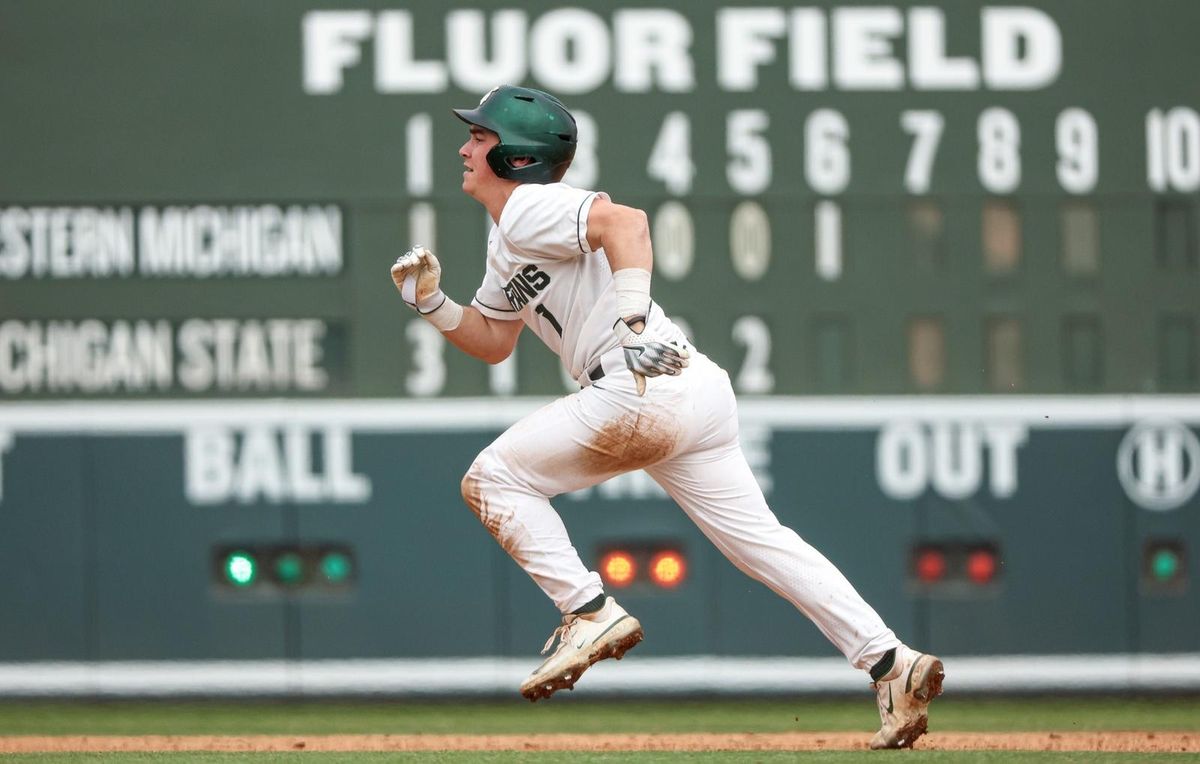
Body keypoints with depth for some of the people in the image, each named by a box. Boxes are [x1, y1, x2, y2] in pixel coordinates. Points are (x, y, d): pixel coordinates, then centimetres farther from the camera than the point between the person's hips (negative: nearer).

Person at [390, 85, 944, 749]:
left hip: (645, 389, -10)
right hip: (698, 396, 10)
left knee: (495, 477, 1)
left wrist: (632, 319, -29)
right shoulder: (506, 244, 27)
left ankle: (590, 614, -3)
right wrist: (431, 303, 20)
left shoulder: (528, 208, -4)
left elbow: (624, 222, -22)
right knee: (758, 538, 6)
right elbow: (492, 343, 35)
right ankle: (891, 662, -2)